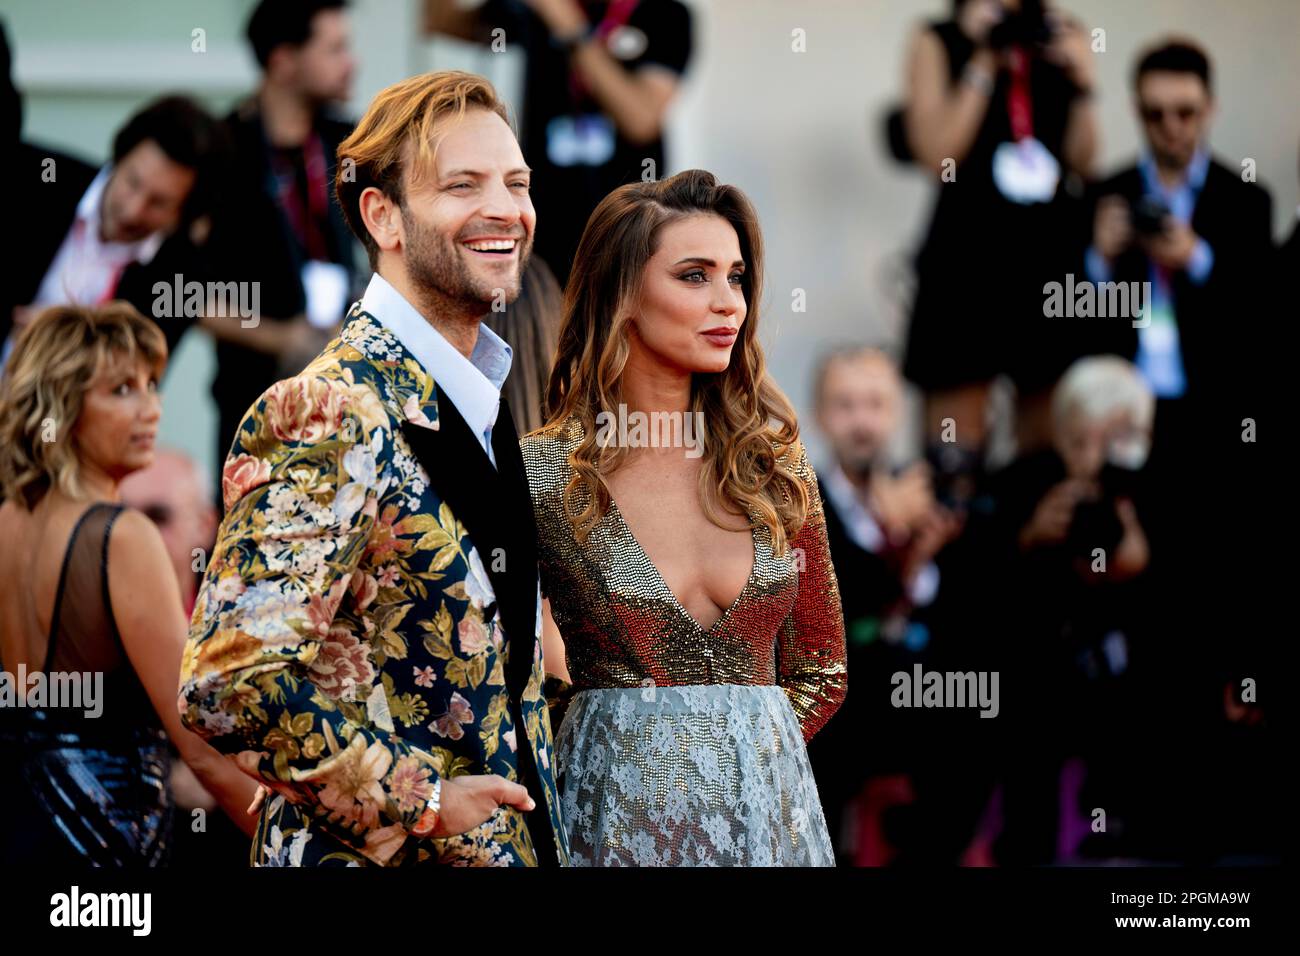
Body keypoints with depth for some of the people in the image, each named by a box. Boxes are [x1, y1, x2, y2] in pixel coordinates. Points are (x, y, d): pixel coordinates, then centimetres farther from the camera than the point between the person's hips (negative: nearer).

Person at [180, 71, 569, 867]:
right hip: (374, 856, -8)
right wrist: (422, 805, -18)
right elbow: (230, 682, -25)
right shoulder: (329, 414, -18)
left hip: (506, 842, 8)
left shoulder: (481, 401, 9)